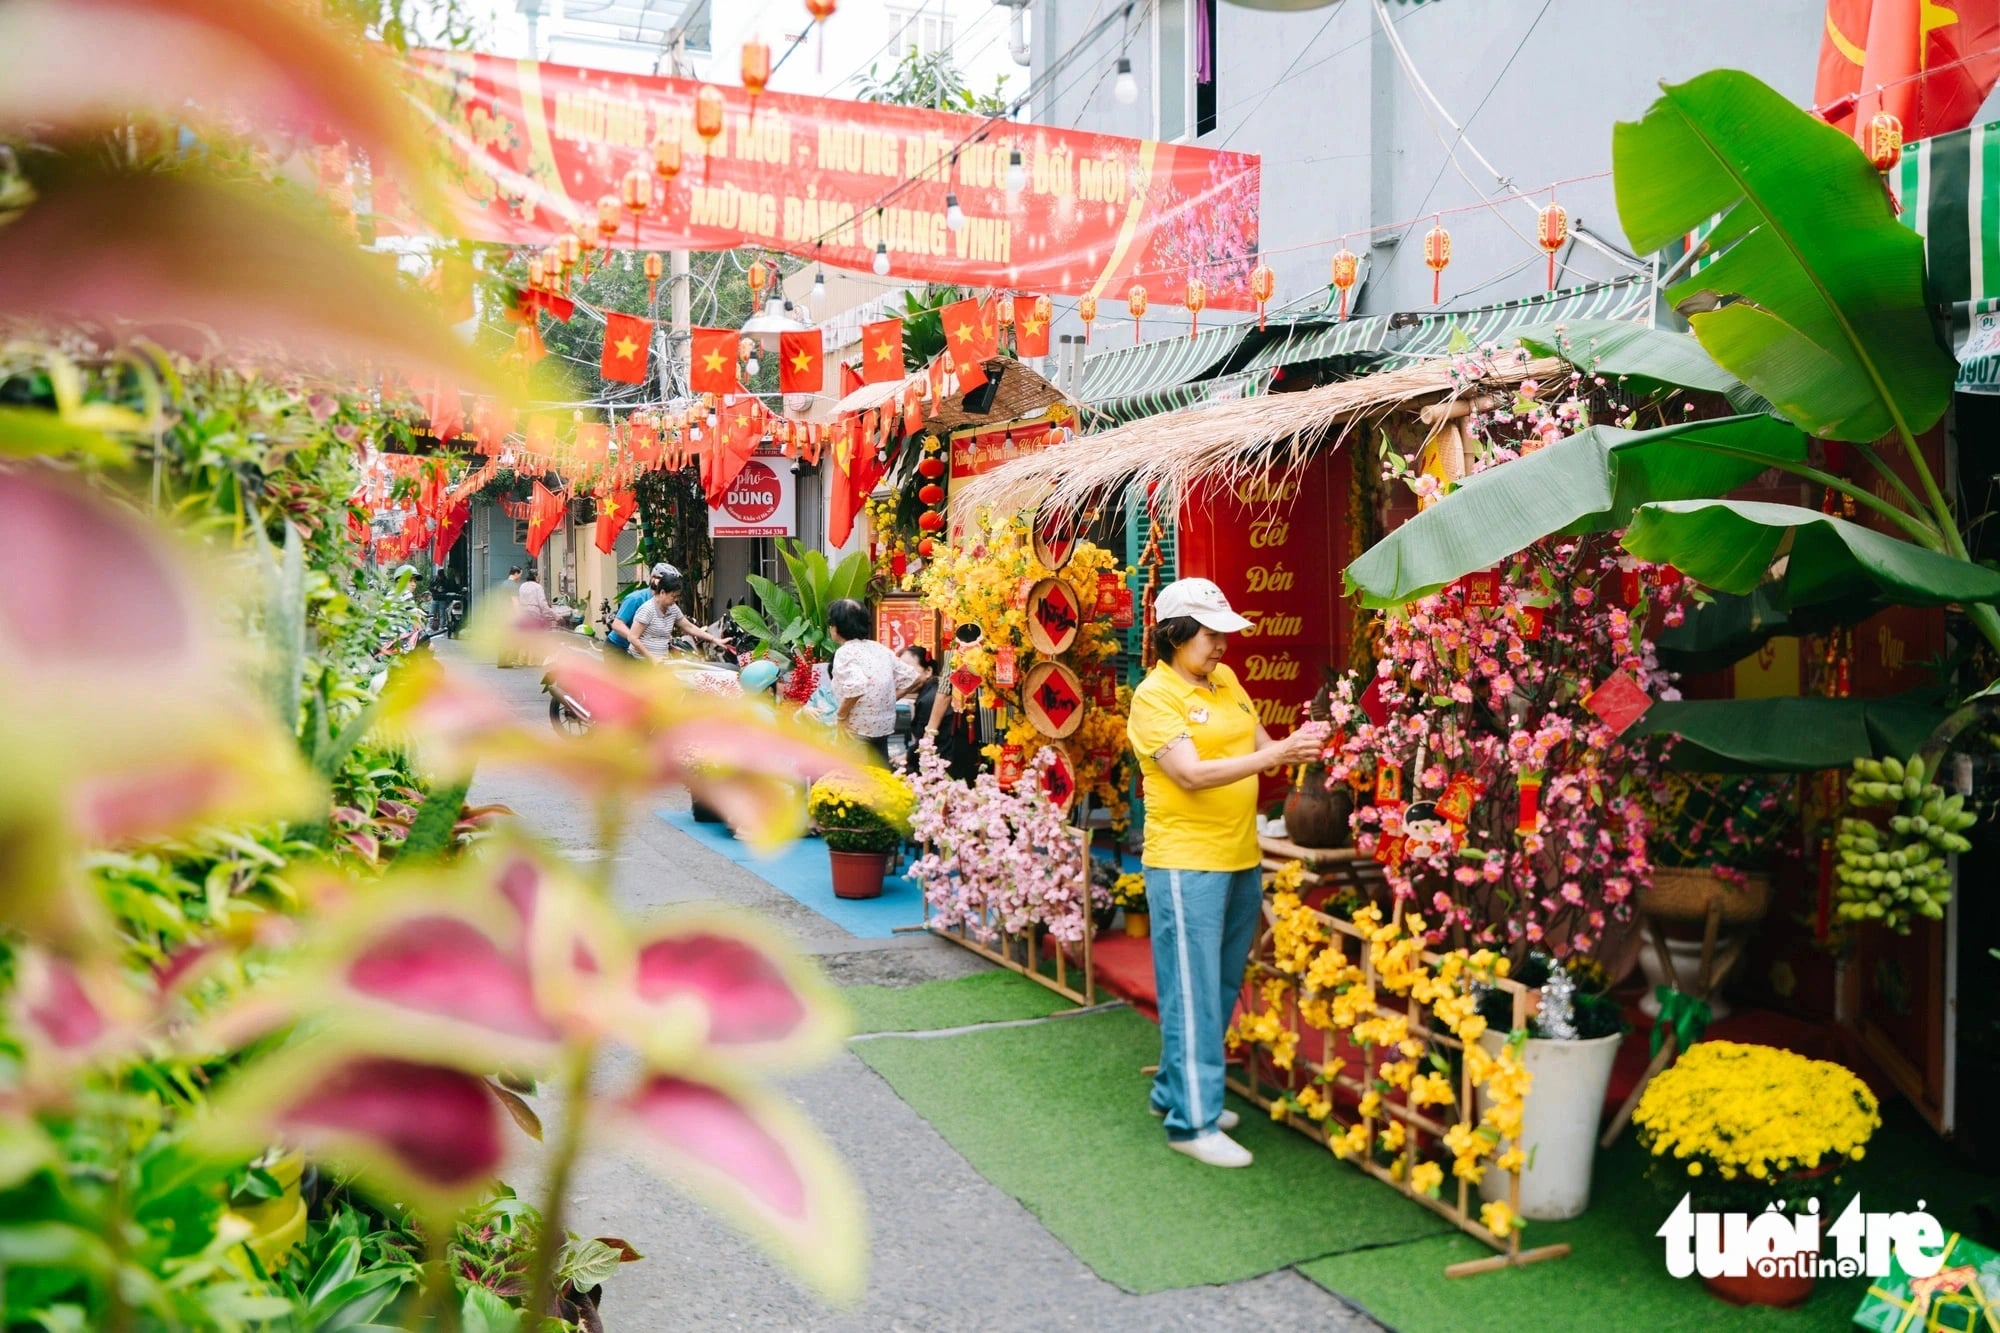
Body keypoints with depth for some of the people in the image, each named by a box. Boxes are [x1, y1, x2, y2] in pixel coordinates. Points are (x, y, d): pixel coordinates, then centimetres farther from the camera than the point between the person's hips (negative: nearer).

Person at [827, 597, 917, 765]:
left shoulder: (845, 652, -12)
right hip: (884, 725, 7)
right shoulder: (880, 649, 9)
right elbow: (910, 677, 12)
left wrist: (840, 715, -17)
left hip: (856, 729, -7)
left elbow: (856, 685, -29)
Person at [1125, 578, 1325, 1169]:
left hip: (1241, 858, 8)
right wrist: (1273, 755, -25)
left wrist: (1296, 748, -8)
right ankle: (1193, 1122, 6)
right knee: (1194, 994, -2)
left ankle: (1175, 1091, 30)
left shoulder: (1225, 680, 11)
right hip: (1186, 863, -8)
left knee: (1223, 988, 15)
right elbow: (1193, 773, -21)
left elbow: (1259, 745, 13)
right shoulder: (1154, 695, -11)